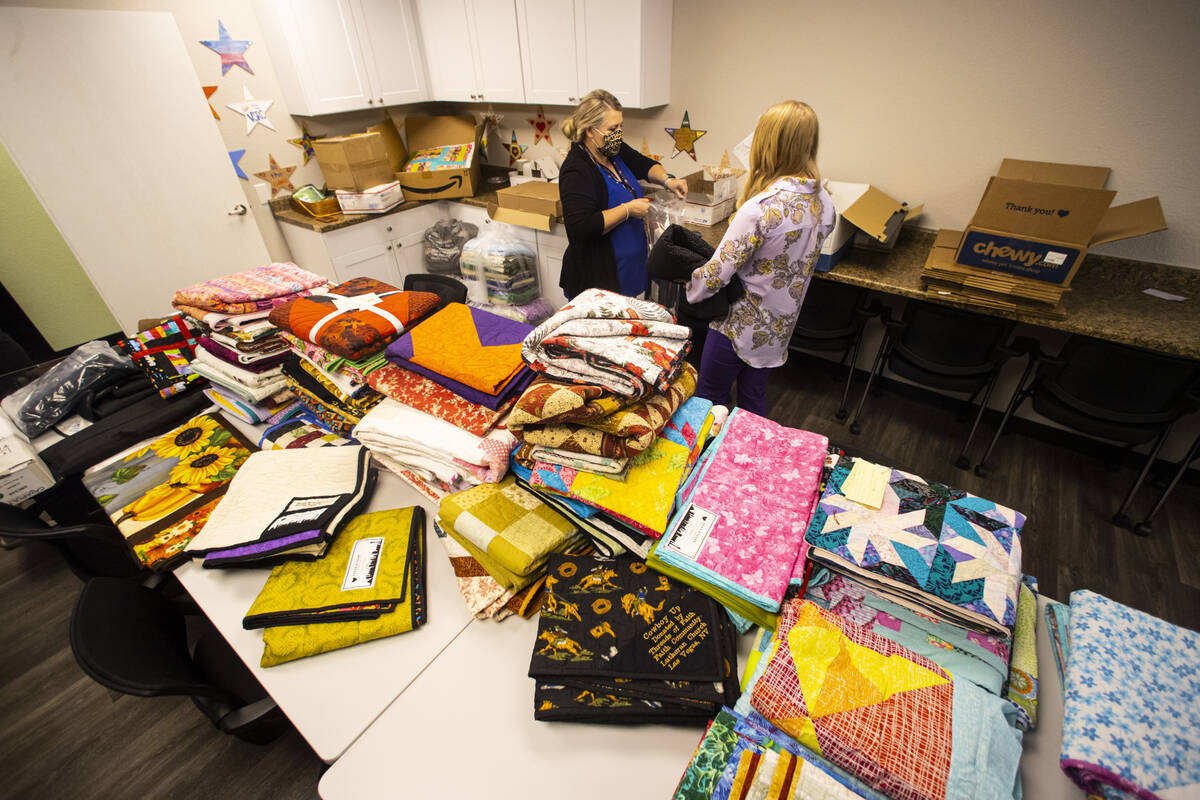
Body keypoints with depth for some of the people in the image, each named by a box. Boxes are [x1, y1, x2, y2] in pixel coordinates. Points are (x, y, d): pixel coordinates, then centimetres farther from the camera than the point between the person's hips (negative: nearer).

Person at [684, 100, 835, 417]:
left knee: (708, 401, 12)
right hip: (779, 326, 8)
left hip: (740, 325, -8)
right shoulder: (823, 201, -2)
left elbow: (717, 272, -24)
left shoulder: (761, 207, -28)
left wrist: (690, 290, -5)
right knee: (754, 398, 24)